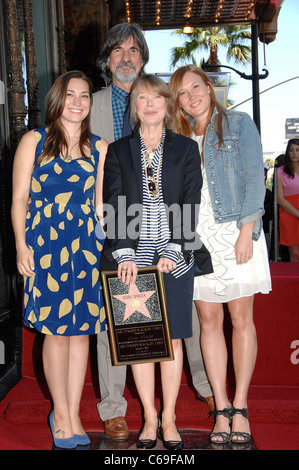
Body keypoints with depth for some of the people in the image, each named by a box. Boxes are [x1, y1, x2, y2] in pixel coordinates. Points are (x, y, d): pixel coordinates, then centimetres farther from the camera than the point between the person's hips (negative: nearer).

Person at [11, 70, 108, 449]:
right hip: (44, 244, -3)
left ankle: (72, 416, 18)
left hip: (87, 245, 3)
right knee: (56, 331, 1)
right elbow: (19, 198, 2)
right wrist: (21, 245, -7)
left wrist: (107, 246, 6)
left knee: (82, 330, 5)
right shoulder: (34, 141, 5)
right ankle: (61, 416, 17)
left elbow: (101, 202, 13)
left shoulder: (99, 147, 12)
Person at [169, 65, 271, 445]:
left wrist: (246, 232, -13)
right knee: (209, 321, 3)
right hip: (195, 237, 3)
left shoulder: (239, 124, 4)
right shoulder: (177, 139, 15)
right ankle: (221, 408, 12)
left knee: (241, 318, 0)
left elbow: (254, 179, -3)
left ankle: (240, 408, 10)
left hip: (235, 231, -3)